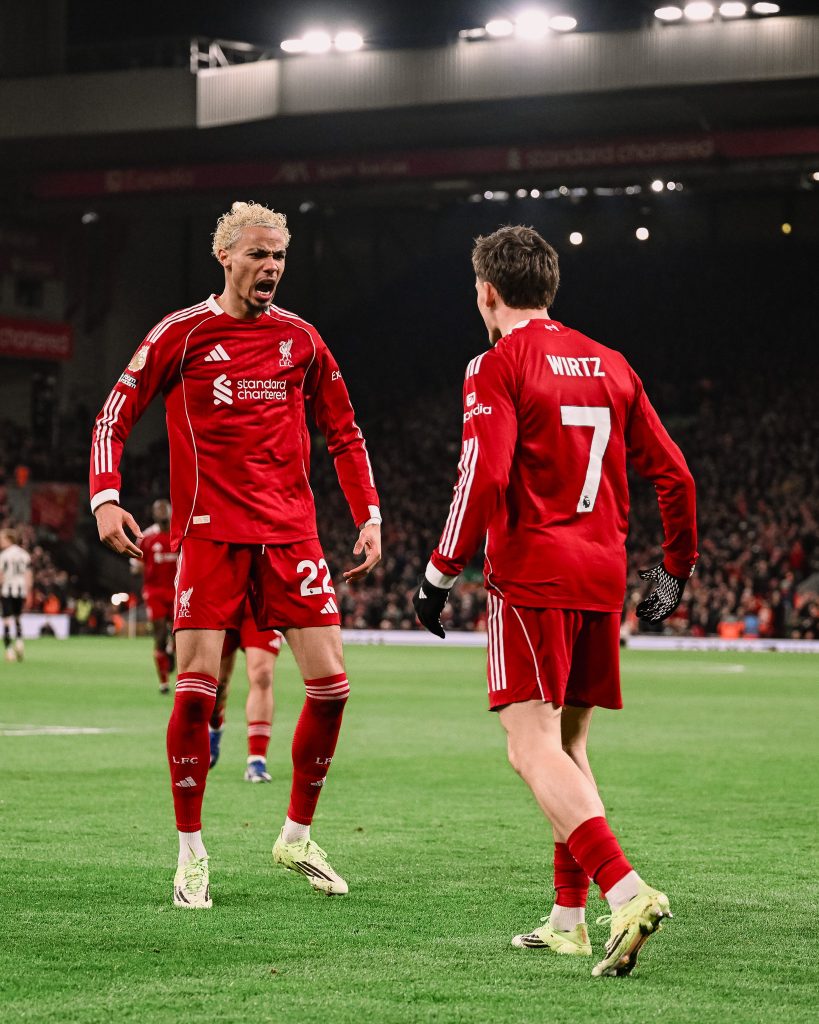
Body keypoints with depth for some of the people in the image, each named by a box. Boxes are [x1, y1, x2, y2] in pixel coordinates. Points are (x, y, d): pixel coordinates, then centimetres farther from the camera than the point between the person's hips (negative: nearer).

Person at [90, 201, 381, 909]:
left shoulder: (300, 339, 10)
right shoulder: (183, 334, 0)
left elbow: (344, 433, 18)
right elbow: (115, 416, 2)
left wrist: (369, 518, 9)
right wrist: (106, 498, -13)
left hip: (291, 531, 3)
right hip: (210, 531, -3)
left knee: (331, 683, -3)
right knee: (197, 687, -8)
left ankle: (297, 837, 15)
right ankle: (191, 853, 5)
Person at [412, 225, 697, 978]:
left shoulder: (499, 365, -5)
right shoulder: (609, 365, 15)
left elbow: (483, 478, -16)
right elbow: (673, 474, 14)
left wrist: (442, 573, -9)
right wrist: (677, 569, 25)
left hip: (531, 577, -7)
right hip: (602, 576, 7)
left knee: (534, 747, -11)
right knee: (569, 747, 16)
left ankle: (626, 890, -29)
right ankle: (568, 917, 17)